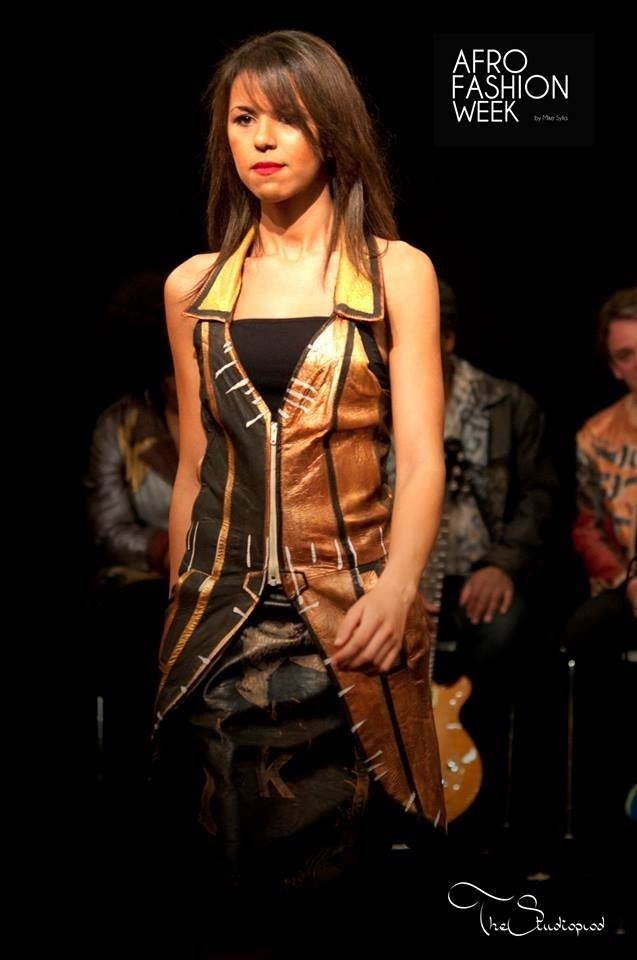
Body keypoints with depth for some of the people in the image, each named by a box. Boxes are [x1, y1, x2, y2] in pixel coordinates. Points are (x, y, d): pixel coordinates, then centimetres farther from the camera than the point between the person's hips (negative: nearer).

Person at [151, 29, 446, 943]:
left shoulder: (397, 274, 2)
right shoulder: (194, 287, 12)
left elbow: (420, 456, -5)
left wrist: (398, 585, -20)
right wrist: (180, 612, 13)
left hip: (347, 619, -2)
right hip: (223, 618, 3)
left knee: (331, 861, -8)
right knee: (223, 863, -2)